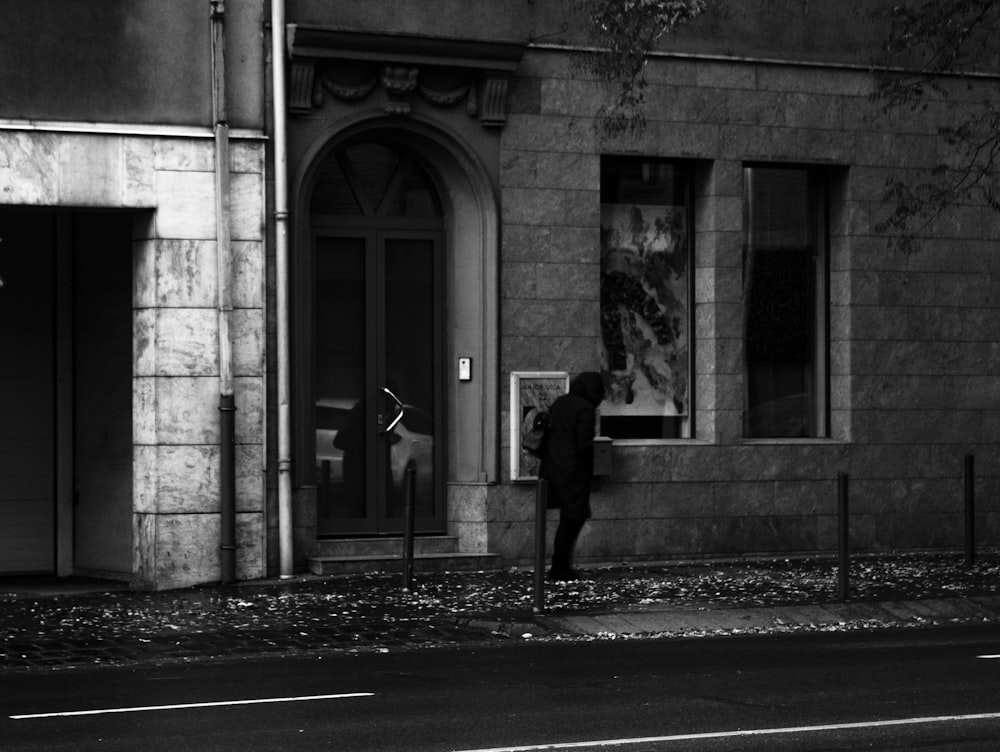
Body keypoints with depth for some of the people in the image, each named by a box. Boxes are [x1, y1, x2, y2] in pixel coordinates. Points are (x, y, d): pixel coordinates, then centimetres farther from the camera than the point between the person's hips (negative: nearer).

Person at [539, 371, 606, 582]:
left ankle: (561, 566, 17)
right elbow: (584, 443, -18)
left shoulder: (559, 403, 11)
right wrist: (589, 470, -3)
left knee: (569, 519, 16)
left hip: (552, 468, 8)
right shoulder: (586, 409, -13)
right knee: (573, 519, 2)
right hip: (573, 470, -8)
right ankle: (559, 569, 3)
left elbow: (549, 435, 13)